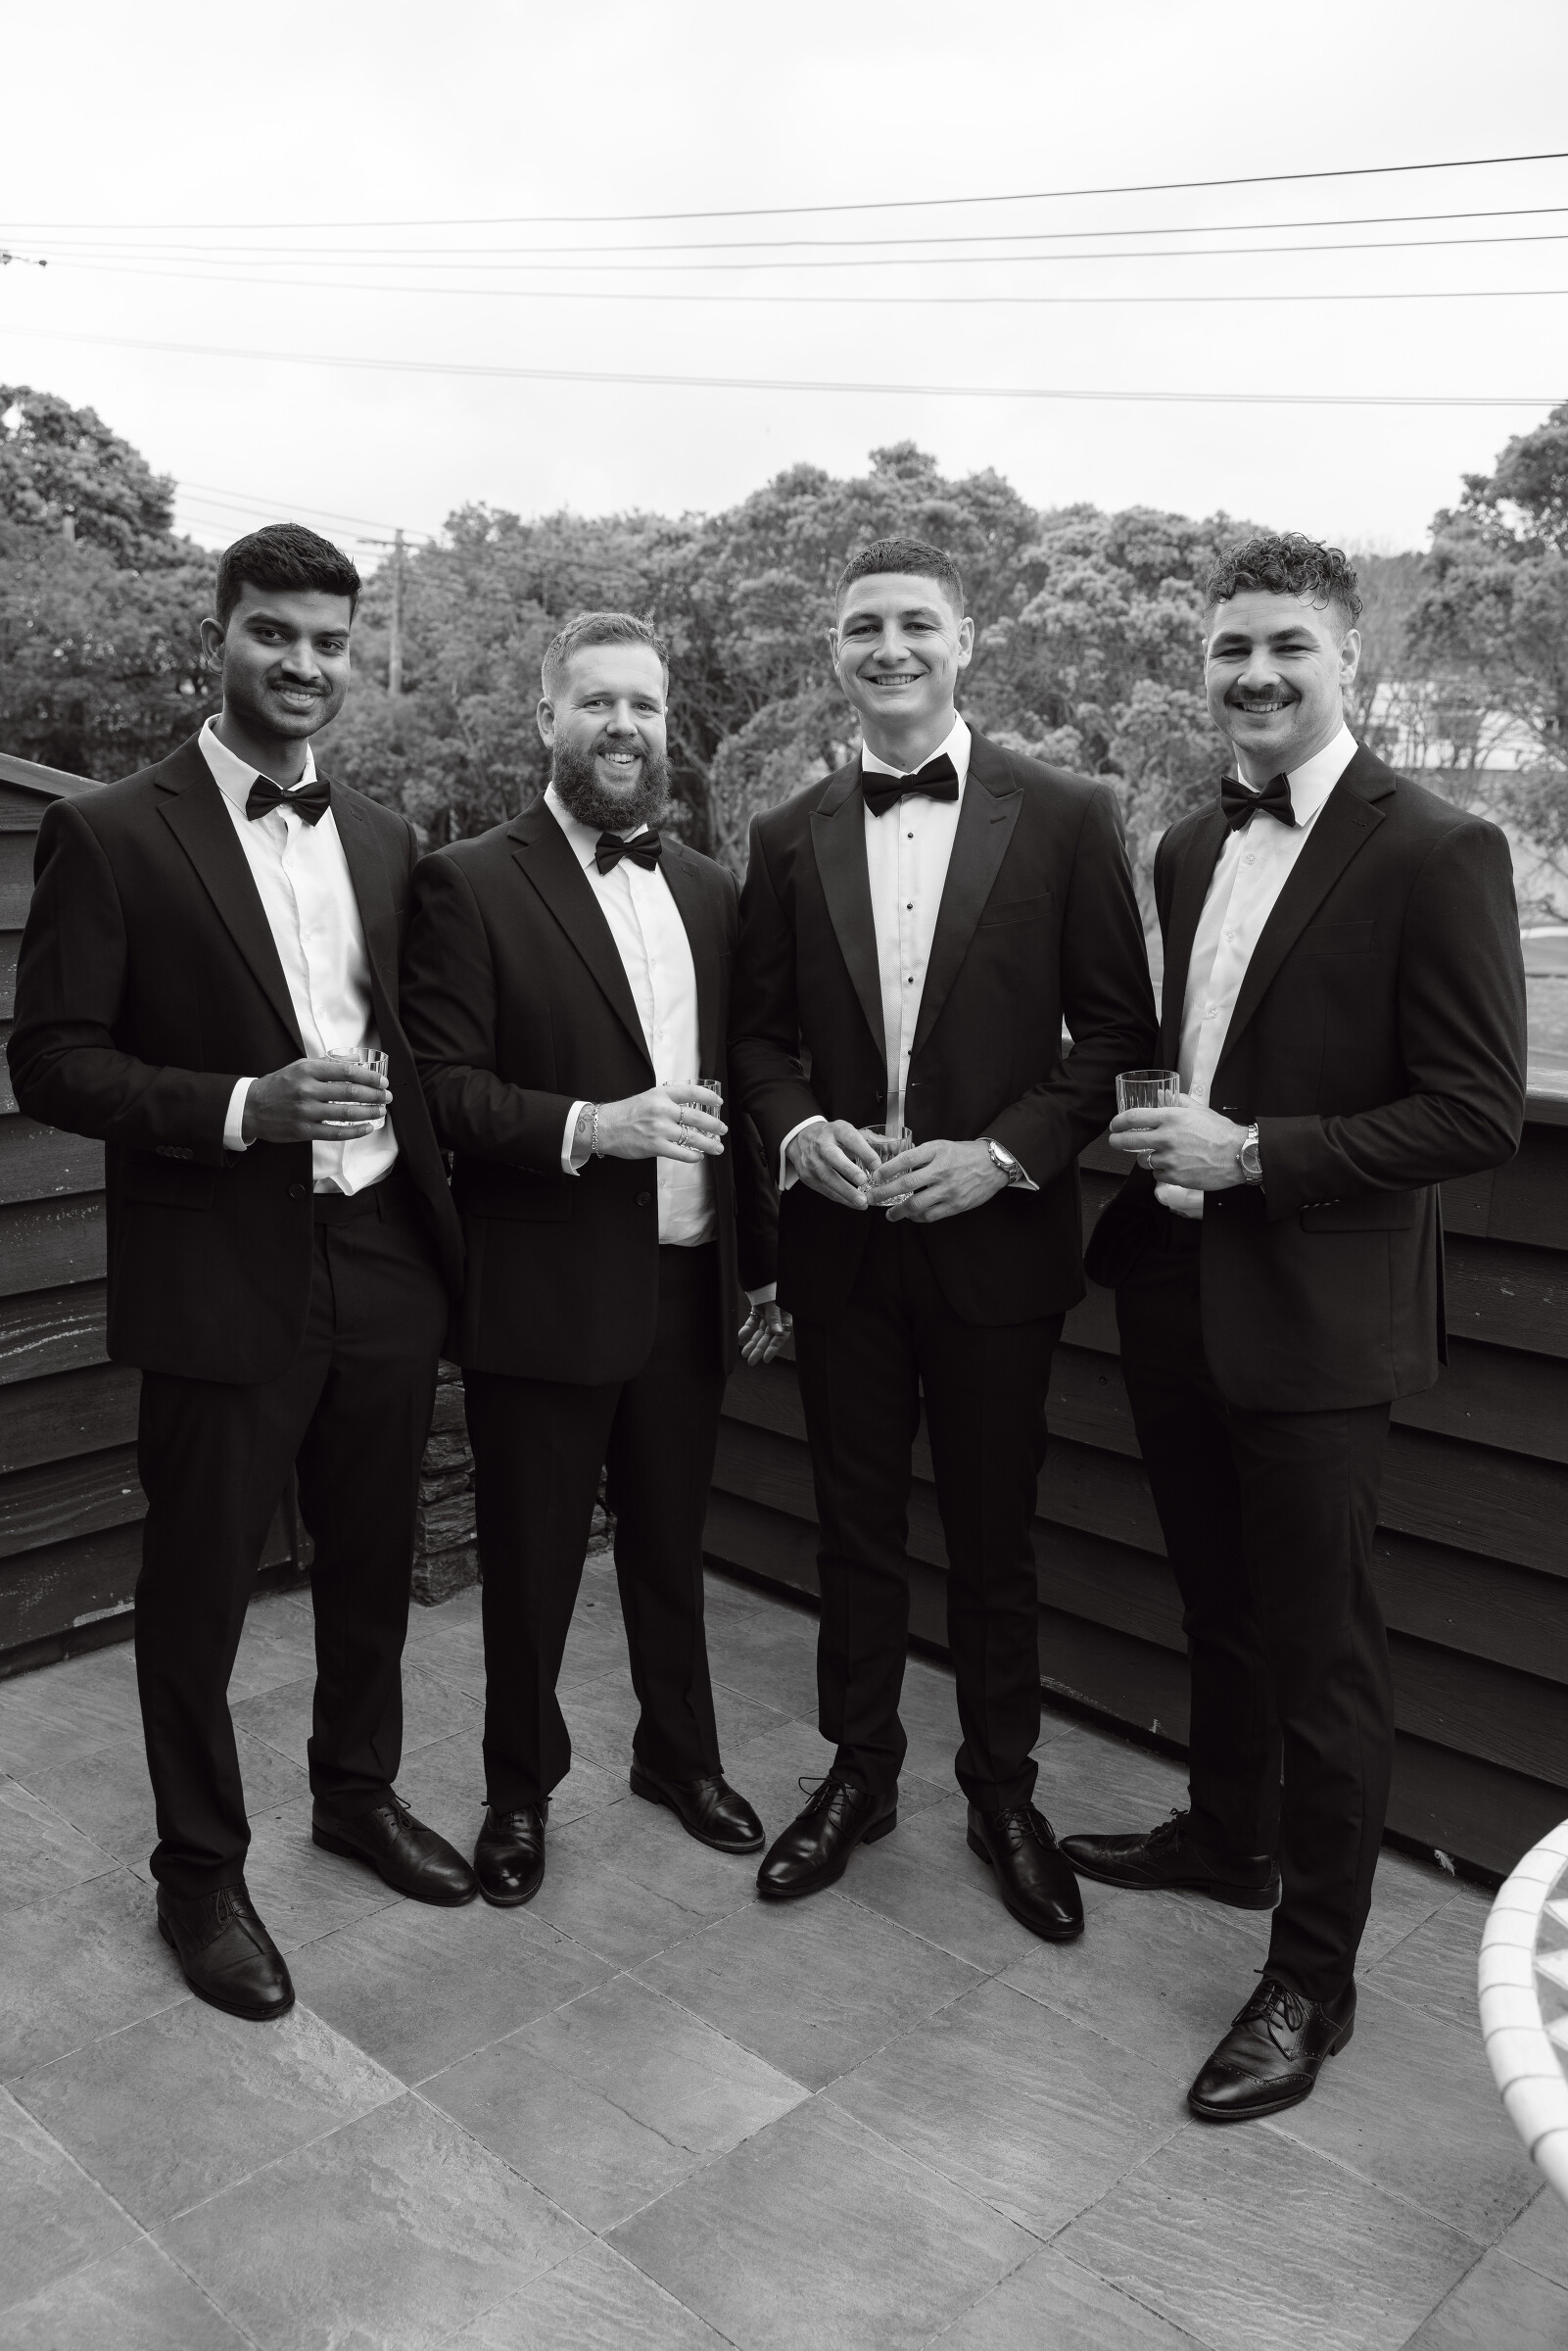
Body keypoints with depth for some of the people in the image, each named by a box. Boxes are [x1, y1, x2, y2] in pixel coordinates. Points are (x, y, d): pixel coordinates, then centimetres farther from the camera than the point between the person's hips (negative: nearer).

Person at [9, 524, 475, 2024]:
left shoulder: (383, 840, 9)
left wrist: (445, 1227, 4)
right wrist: (239, 1105, -21)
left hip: (383, 1266, 5)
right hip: (221, 1282, -4)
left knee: (373, 1561, 18)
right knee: (196, 1591, 9)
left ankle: (358, 1792, 42)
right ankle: (200, 1871, 31)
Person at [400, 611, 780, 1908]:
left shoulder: (711, 889, 8)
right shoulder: (469, 883, -7)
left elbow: (736, 1086, 11)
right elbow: (442, 1087, -12)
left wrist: (763, 1265, 11)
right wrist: (590, 1127, -25)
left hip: (688, 1290, 4)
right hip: (545, 1294, -4)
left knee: (671, 1548, 20)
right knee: (531, 1567, 12)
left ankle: (681, 1754, 41)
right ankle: (521, 1789, 34)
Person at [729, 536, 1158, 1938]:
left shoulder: (1065, 818, -4)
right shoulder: (790, 837, 5)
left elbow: (1119, 1026, -4)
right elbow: (758, 1031, 10)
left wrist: (1006, 1152, -16)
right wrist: (795, 1127, -10)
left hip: (995, 1234, -2)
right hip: (841, 1235, 3)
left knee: (994, 1532, 11)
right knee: (855, 1524, 14)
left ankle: (1004, 1791, 31)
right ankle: (859, 1772, 33)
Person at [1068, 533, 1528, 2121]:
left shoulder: (1436, 853, -14)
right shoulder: (1188, 849, 9)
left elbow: (1478, 1114, -16)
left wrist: (1254, 1152, -20)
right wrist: (1163, 1133, -1)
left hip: (1313, 1319, -7)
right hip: (1175, 1290, 7)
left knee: (1319, 1649, 6)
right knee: (1218, 1606, 22)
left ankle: (1311, 1976, 23)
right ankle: (1228, 1837, 44)